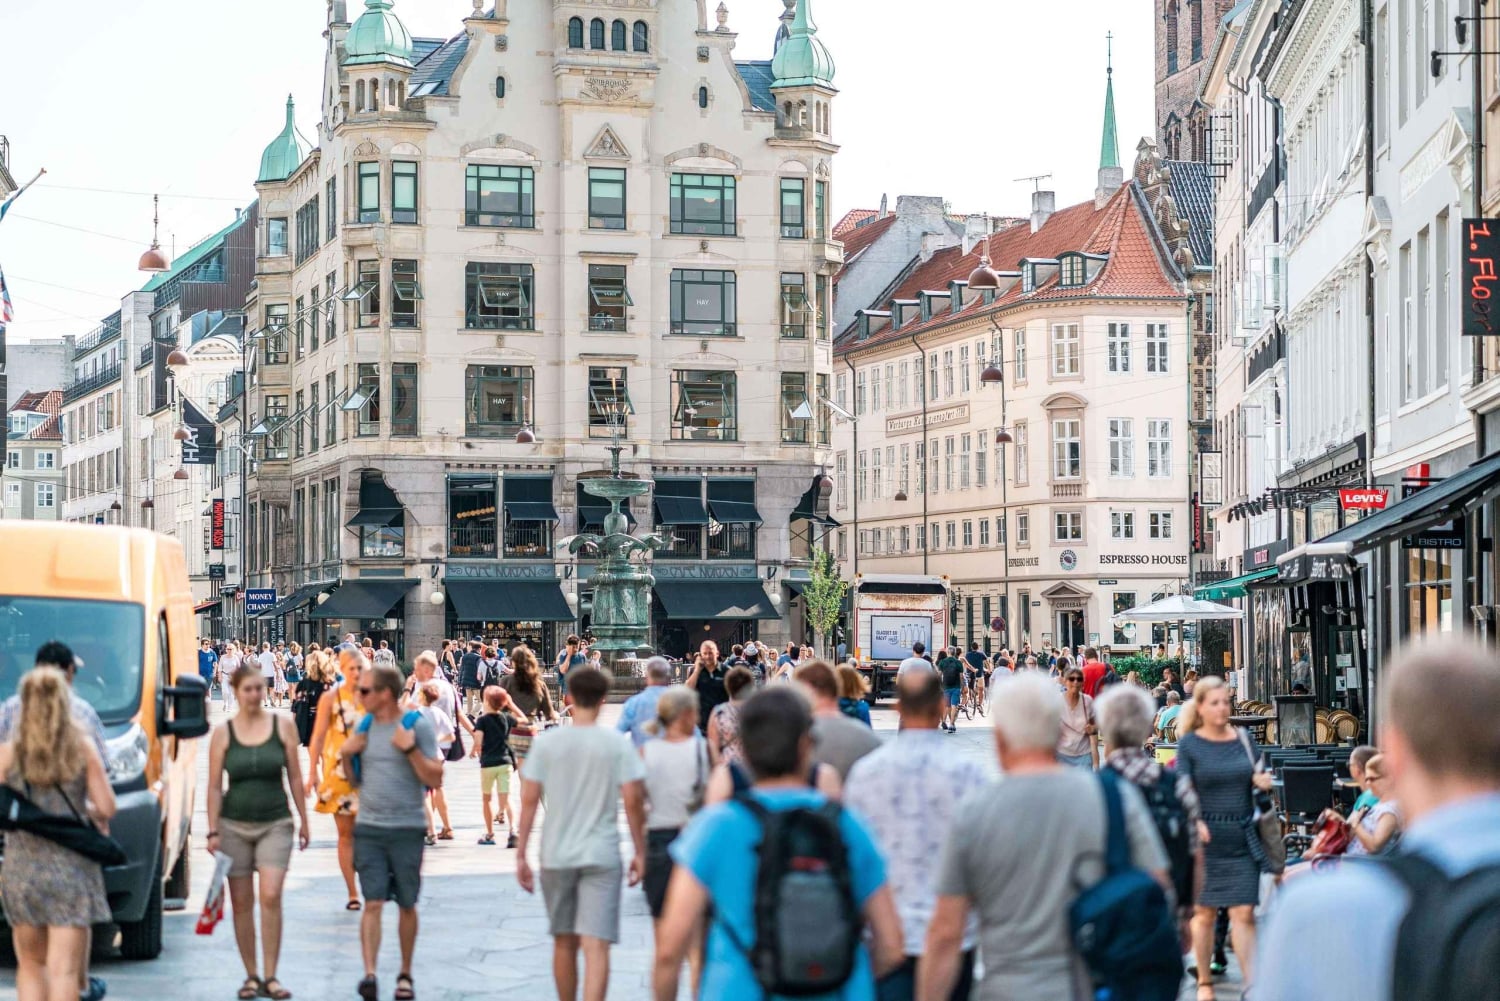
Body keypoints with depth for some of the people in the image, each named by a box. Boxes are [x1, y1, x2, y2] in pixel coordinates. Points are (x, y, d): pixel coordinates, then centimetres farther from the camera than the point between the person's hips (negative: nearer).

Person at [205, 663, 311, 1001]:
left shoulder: (283, 726, 1)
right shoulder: (223, 733, 1)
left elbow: (294, 776, 6)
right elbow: (214, 786, 2)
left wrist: (304, 820, 6)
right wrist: (213, 831, -3)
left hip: (275, 823, -1)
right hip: (234, 824, 1)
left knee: (270, 896, -13)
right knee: (241, 902, 4)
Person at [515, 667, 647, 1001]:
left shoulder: (546, 742, 0)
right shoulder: (617, 744, -4)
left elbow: (529, 800, -1)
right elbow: (633, 801, -6)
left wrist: (521, 855, 5)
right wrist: (640, 852, 5)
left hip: (556, 856, 2)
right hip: (601, 857, -2)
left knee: (564, 943, 17)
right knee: (596, 945, -8)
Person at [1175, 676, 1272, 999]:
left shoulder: (1244, 739, 8)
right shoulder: (1189, 744, -1)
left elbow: (1258, 777, 18)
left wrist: (1262, 782, -6)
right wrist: (1194, 821, -26)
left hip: (1243, 837, 2)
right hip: (1206, 836, -2)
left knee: (1244, 912, -4)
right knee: (1204, 911, 8)